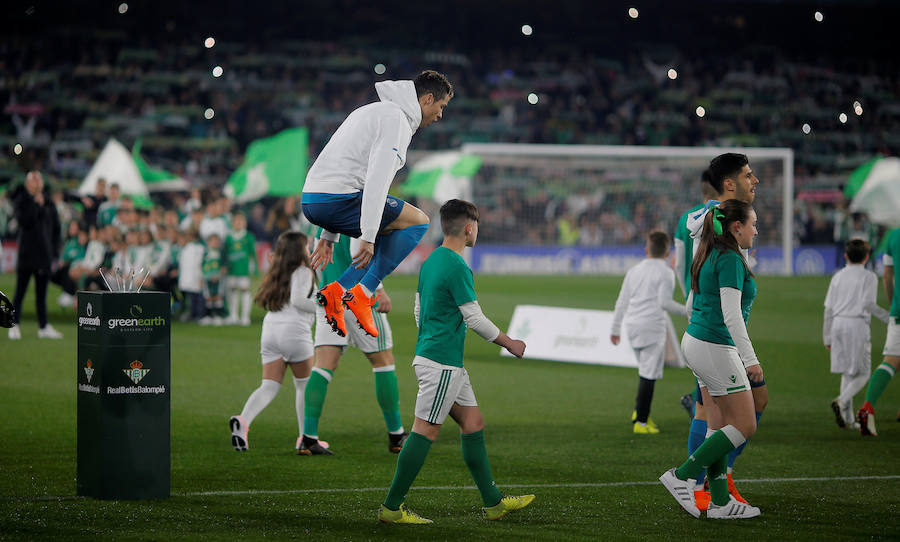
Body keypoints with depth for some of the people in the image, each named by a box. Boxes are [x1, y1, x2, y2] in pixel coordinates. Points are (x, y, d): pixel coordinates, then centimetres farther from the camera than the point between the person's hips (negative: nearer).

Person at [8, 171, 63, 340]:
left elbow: (56, 230, 14)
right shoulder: (22, 201, -1)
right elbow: (24, 221, -18)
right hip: (26, 254, -4)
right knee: (20, 291, -1)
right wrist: (36, 204, -17)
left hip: (44, 255, 4)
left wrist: (55, 254, 8)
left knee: (41, 292, 8)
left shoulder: (49, 204, 12)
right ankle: (14, 326, 3)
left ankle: (44, 327, 11)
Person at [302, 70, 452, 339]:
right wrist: (368, 238, -21)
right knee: (418, 221, 0)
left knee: (393, 233, 24)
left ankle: (337, 290, 9)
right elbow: (378, 179, -18)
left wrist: (330, 235, 28)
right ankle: (363, 294, -6)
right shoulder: (396, 119, -6)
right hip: (337, 198, -10)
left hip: (311, 199, 10)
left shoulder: (377, 111, 26)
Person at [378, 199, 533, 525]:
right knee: (425, 432, -6)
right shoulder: (456, 266, -16)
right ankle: (392, 507, -3)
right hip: (442, 363, -10)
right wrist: (510, 344, -1)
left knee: (474, 424, 12)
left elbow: (419, 311, 20)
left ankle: (493, 503, 16)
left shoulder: (431, 262, 12)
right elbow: (475, 319, -14)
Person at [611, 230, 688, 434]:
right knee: (648, 375, -5)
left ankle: (639, 412, 7)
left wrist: (615, 329, 20)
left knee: (646, 371, 18)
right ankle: (641, 421, -7)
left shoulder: (634, 271, 14)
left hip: (633, 325, 6)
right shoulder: (665, 273, -3)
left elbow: (622, 301, 15)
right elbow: (664, 302, -13)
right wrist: (686, 311, -2)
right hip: (652, 325, -6)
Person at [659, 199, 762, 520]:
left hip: (695, 340, 10)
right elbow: (731, 314, -22)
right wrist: (750, 358, -23)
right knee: (745, 425, -4)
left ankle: (720, 501, 12)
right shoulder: (730, 260, -16)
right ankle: (681, 477, -5)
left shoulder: (711, 257, 14)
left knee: (720, 425, 11)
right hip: (715, 347, -10)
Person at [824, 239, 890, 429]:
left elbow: (829, 309, 12)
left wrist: (827, 337, 17)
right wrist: (888, 318, -4)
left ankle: (848, 418, 6)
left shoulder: (838, 277, 13)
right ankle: (842, 401, -23)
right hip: (857, 324, -5)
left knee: (847, 372, 9)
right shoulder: (869, 277, 0)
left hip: (838, 323, 5)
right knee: (863, 373, 1)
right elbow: (868, 304, -13)